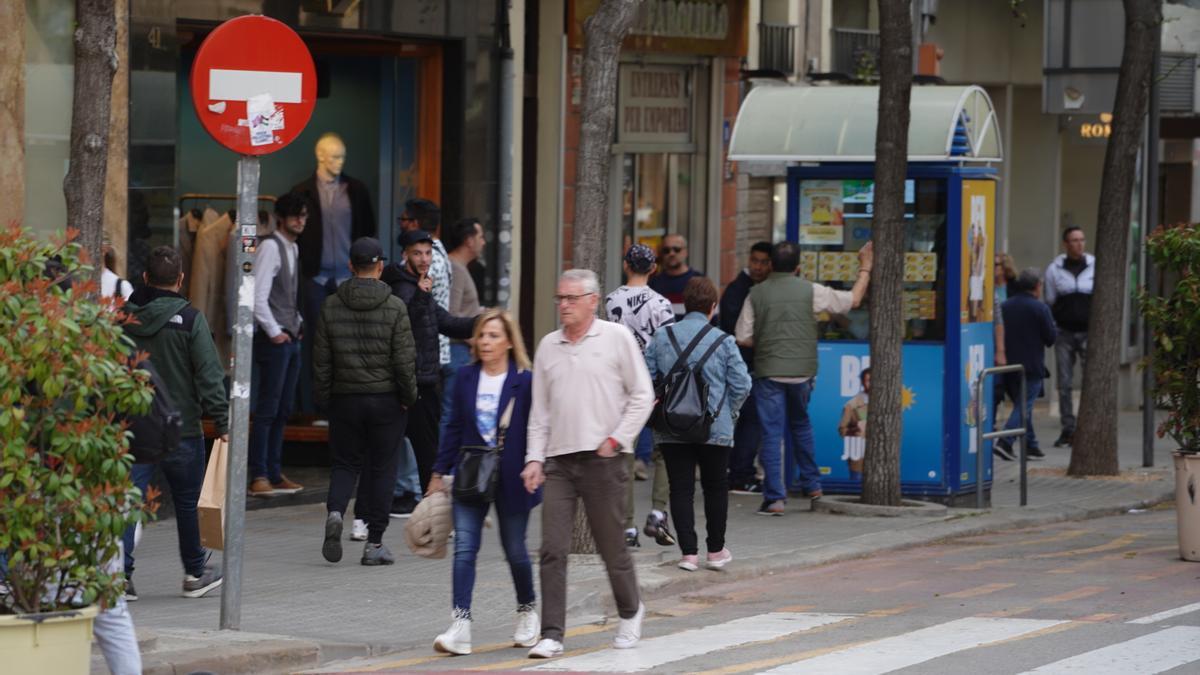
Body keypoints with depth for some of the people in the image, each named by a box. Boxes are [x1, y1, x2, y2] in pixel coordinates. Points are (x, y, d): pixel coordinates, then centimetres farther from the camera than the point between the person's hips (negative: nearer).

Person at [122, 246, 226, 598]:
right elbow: (209, 375, -10)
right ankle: (195, 572, 24)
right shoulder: (189, 320, -9)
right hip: (180, 429, -3)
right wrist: (221, 423, -5)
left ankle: (120, 573, -12)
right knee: (187, 502, 11)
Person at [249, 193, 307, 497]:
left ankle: (275, 473, 16)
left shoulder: (293, 249, 16)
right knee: (267, 409, -8)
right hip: (273, 340, -9)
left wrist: (299, 324, 14)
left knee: (283, 411, 11)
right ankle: (259, 477, -7)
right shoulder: (270, 247, -12)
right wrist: (274, 332, -16)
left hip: (291, 338, 9)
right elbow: (258, 295, -18)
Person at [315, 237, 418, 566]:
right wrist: (409, 397, 2)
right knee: (382, 468, 7)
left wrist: (324, 397, 11)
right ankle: (374, 543, 8)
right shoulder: (394, 307, -8)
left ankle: (334, 511, -15)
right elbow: (404, 360, -10)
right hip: (386, 400, -2)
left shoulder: (331, 306, 0)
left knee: (345, 463, 14)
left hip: (344, 400, 2)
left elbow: (321, 360, 2)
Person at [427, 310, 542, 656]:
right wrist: (439, 472, 8)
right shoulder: (465, 377, 4)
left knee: (515, 549, 9)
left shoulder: (525, 381, -7)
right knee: (464, 547, -9)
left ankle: (527, 611, 34)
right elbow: (454, 428, 9)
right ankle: (460, 626, -14)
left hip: (511, 480, -3)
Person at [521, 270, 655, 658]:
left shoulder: (616, 338, -1)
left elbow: (642, 395, 0)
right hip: (558, 461, 3)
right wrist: (534, 458, 5)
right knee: (553, 551, -6)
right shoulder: (548, 346, 12)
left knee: (611, 546, 6)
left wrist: (617, 439, -8)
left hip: (602, 460, -3)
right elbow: (540, 410, 14)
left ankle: (630, 612, 31)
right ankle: (552, 635, -5)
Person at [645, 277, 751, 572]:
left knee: (681, 489, 5)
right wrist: (728, 413, 10)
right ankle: (716, 550, 21)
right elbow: (741, 384, -6)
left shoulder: (661, 338, 0)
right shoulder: (723, 342, -6)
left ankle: (688, 553, 0)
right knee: (715, 488, 14)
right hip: (715, 429, -1)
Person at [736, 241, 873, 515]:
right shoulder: (811, 291, -2)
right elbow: (853, 300, 8)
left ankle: (774, 498, -6)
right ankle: (811, 484, 29)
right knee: (801, 425, 24)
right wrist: (865, 268, 20)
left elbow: (743, 338, -1)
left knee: (771, 433, 0)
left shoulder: (757, 293, -1)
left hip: (768, 372, -1)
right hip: (802, 372, 1)